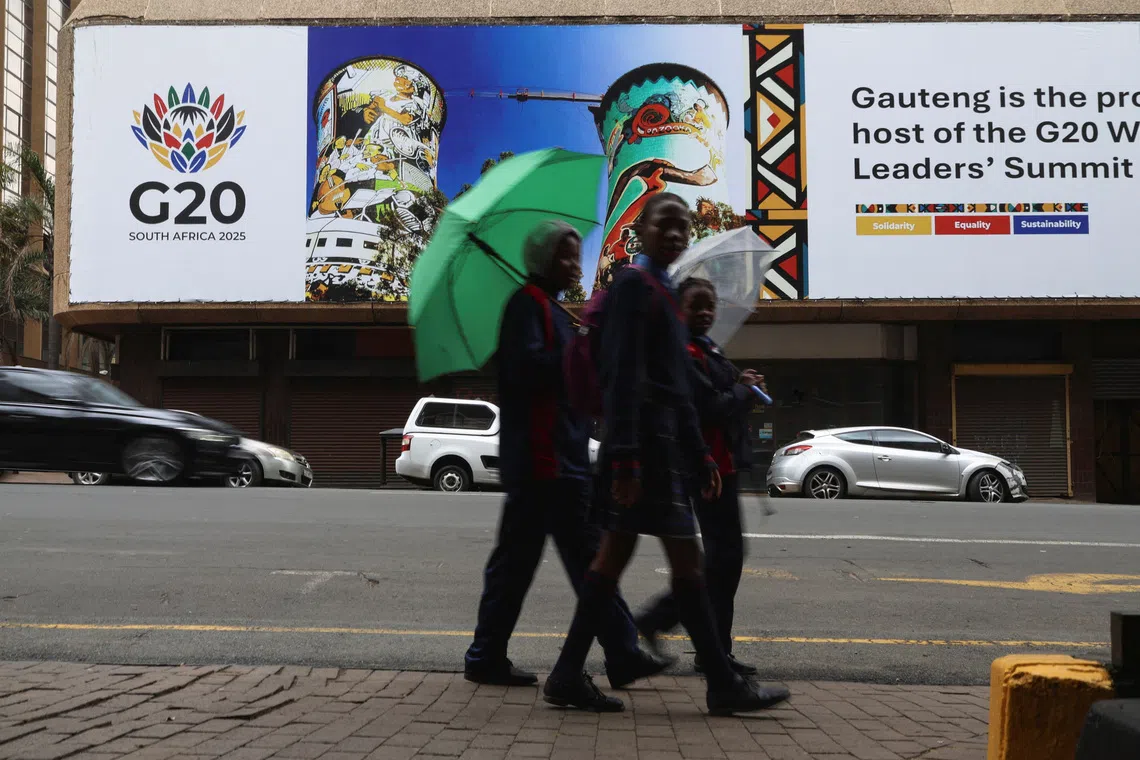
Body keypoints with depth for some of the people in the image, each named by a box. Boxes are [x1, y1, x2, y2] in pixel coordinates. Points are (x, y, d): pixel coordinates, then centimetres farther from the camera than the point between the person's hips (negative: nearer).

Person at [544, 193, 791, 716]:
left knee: (615, 554, 9)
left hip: (664, 440, 10)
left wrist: (699, 456, 22)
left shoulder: (662, 291, 22)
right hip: (648, 443, -10)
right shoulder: (634, 284, -7)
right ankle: (724, 687, 7)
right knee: (685, 558, -3)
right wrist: (624, 455, -24)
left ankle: (566, 677, 15)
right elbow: (624, 376, -17)